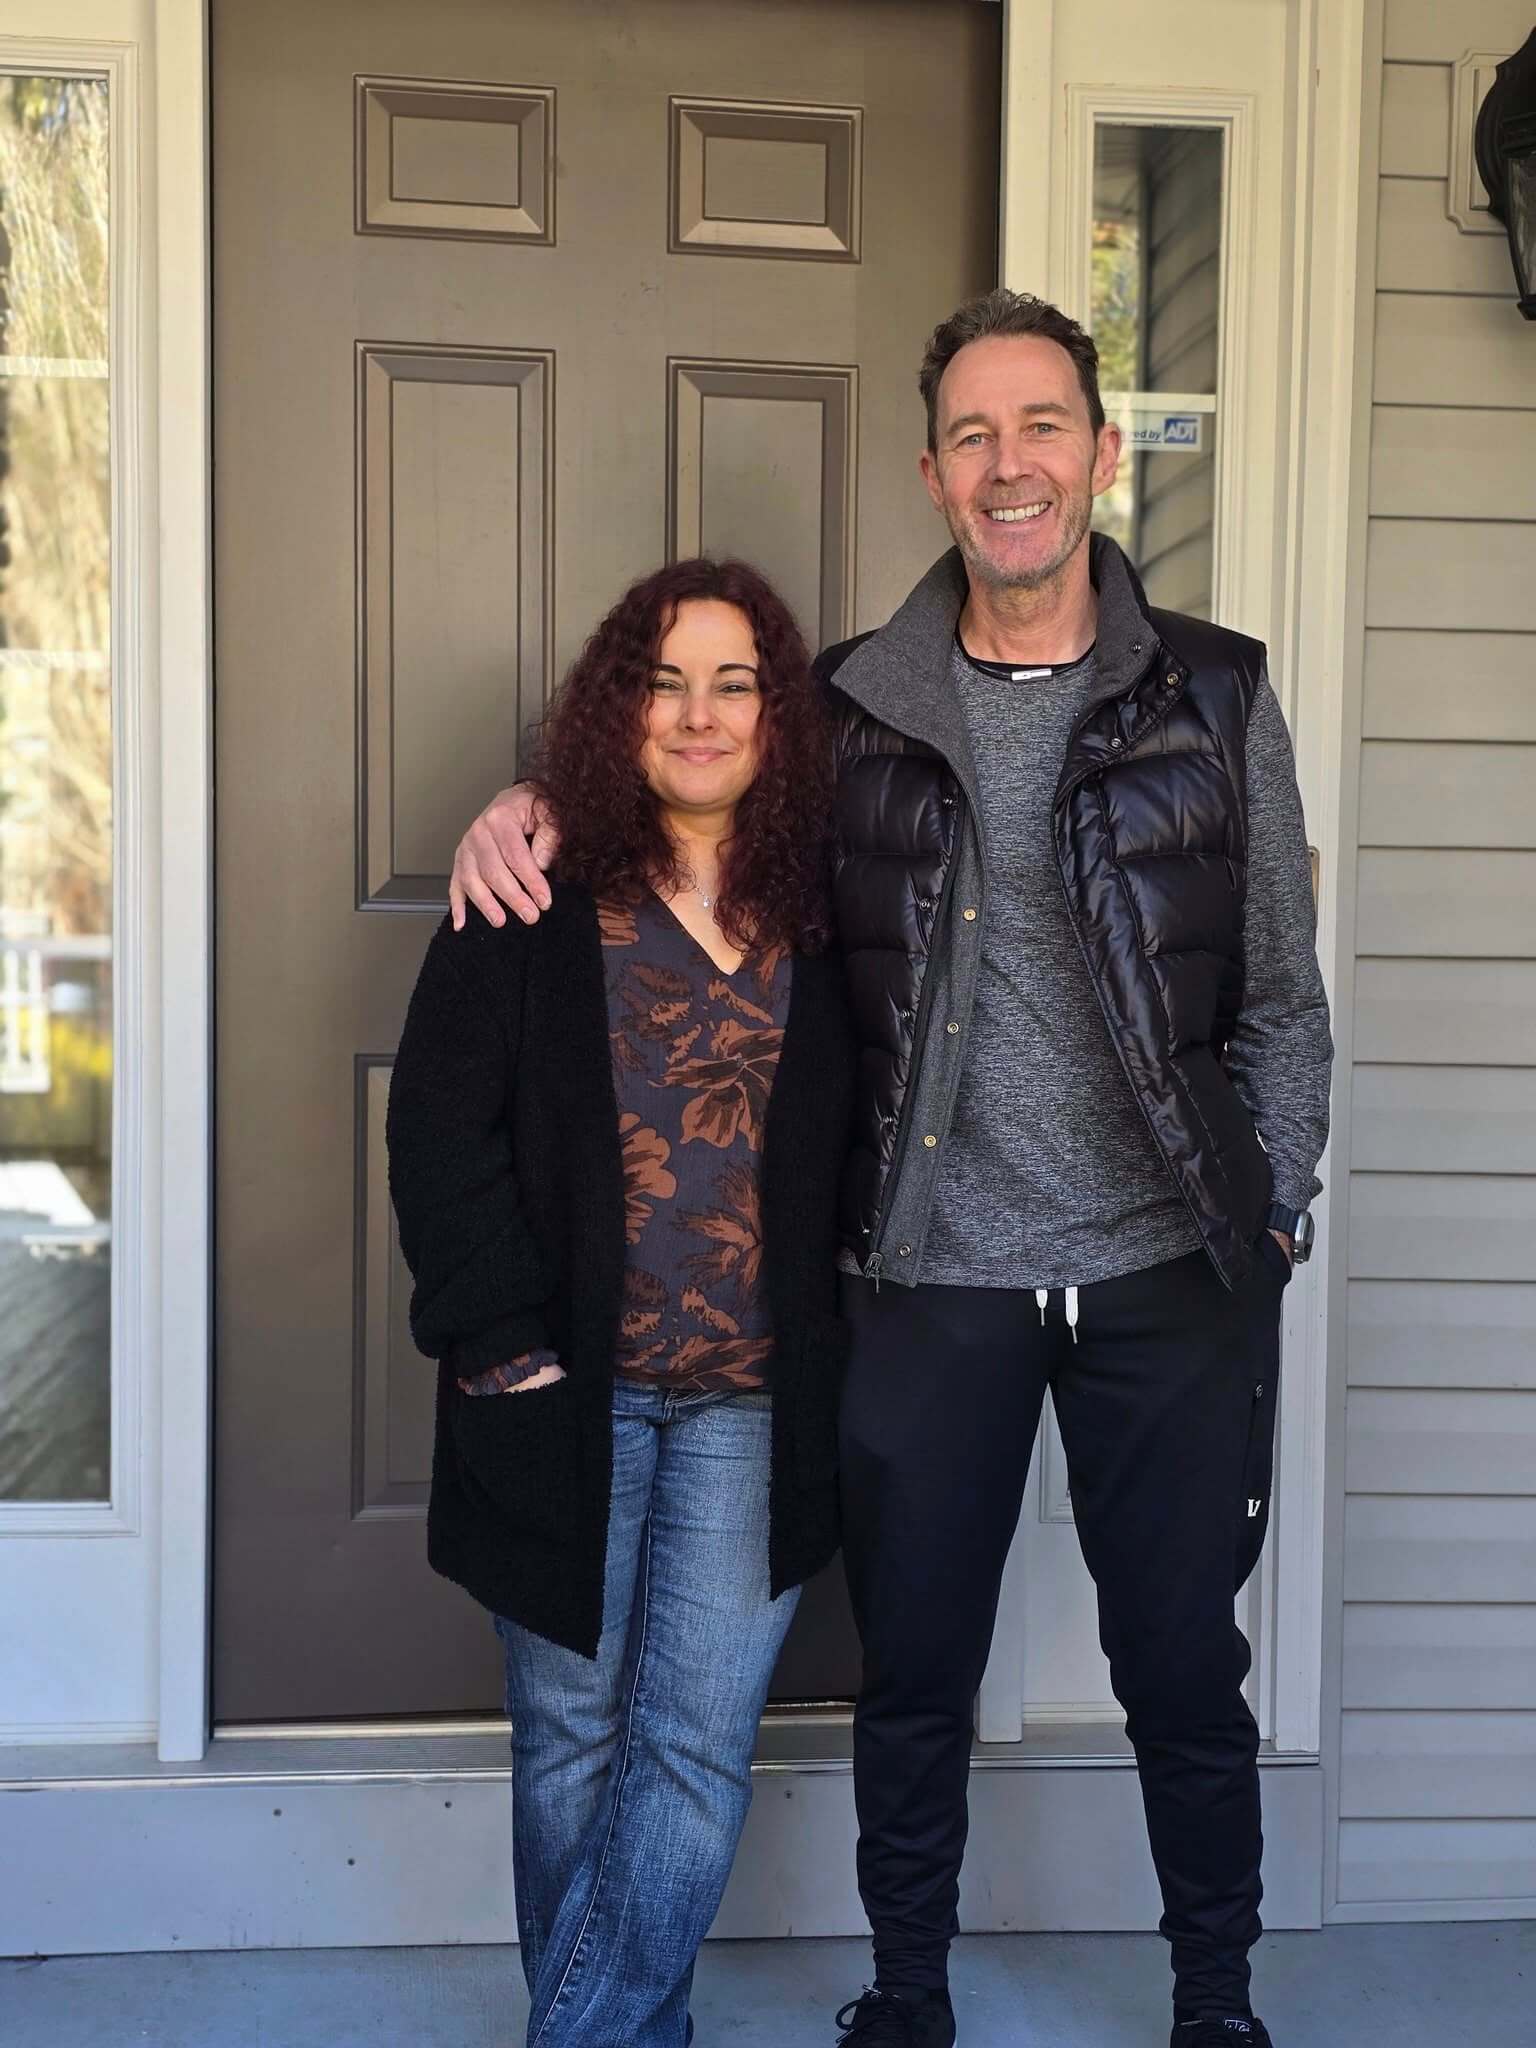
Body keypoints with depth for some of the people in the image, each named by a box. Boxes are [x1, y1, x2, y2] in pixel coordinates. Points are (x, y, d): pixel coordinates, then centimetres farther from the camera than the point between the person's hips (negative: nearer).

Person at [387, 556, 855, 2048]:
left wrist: (832, 1337, 1)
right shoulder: (535, 900, -1)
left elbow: (856, 1144, 11)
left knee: (697, 1746, -2)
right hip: (569, 1385, -1)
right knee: (570, 1735, 10)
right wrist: (503, 1339, -10)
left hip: (754, 1395, 1)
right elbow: (439, 1125, -4)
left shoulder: (824, 915, 5)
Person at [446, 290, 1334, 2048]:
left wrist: (1274, 1213, 0)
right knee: (914, 1673, 13)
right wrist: (531, 807, -3)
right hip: (934, 1277, 1)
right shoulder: (851, 709, 2)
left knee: (1186, 1673, 13)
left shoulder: (1214, 696, 1)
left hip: (1172, 1276, 0)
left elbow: (1281, 995, 5)